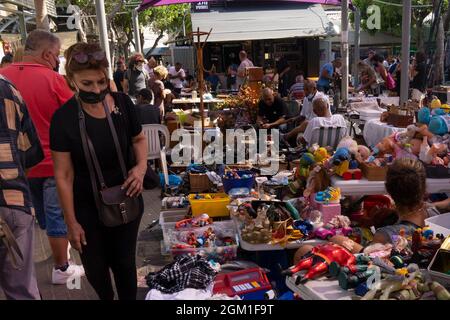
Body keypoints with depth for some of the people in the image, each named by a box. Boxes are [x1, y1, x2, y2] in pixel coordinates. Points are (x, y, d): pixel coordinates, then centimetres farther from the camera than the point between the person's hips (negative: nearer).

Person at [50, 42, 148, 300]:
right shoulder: (64, 118, -16)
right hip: (87, 207, -1)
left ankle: (129, 298, 44)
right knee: (96, 269, 14)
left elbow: (139, 139, 9)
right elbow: (63, 175, -11)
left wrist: (141, 166, -12)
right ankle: (107, 297, 45)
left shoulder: (123, 103, -9)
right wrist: (72, 222, -7)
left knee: (124, 262, 16)